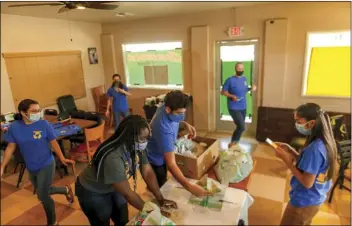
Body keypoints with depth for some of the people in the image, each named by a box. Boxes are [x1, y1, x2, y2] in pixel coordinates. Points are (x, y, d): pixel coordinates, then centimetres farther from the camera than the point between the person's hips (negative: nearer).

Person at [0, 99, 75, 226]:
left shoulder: (44, 124, -16)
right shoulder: (14, 127, -8)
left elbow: (54, 143, -11)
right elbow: (11, 147, 0)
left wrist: (62, 159, -22)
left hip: (46, 166, -4)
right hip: (31, 168, 4)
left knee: (42, 196, 0)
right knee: (43, 191, 20)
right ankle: (66, 190, 48)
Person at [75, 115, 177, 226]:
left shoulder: (137, 147, -18)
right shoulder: (114, 158, -40)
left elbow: (148, 172, -11)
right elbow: (127, 193, -31)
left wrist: (161, 199, -17)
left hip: (112, 187, 6)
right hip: (92, 193, -6)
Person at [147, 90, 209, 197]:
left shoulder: (166, 107, -20)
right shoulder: (163, 128, -44)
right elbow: (171, 164, -45)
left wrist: (185, 124, -10)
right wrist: (190, 187, -51)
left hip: (162, 156, 8)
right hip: (155, 161, -8)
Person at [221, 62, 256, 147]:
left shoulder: (244, 79, 8)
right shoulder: (230, 80, -12)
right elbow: (223, 92, -9)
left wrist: (251, 88, 1)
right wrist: (232, 96, -24)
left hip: (243, 107, 7)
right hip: (234, 108, -7)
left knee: (240, 127, 14)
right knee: (242, 127, -15)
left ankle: (234, 142, 33)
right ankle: (233, 142, 10)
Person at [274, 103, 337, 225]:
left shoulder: (314, 149, -32)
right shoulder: (325, 142, -3)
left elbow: (307, 182, -27)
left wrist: (287, 159, -24)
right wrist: (290, 151, -2)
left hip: (304, 202, -8)